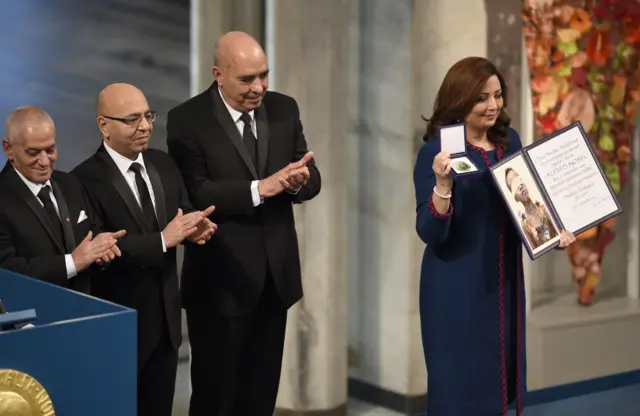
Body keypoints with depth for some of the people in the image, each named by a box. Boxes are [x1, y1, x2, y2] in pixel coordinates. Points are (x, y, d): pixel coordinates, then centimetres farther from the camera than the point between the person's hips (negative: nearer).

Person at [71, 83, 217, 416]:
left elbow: (182, 215, 10)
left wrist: (196, 227, -14)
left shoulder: (163, 164, 5)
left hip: (166, 318, 6)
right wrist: (163, 239, -27)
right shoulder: (85, 180, -17)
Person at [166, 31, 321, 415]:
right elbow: (195, 195, -20)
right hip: (221, 279, -5)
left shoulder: (284, 109, 5)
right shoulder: (188, 120, -11)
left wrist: (299, 180, -20)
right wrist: (259, 188, -30)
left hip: (275, 274, 5)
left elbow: (312, 180, 4)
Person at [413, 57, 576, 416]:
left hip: (505, 281, 6)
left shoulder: (510, 140, 4)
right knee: (460, 380, 2)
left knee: (501, 370, 15)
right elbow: (430, 232, -20)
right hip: (457, 288, -6)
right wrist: (442, 183, -34)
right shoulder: (436, 152, -14)